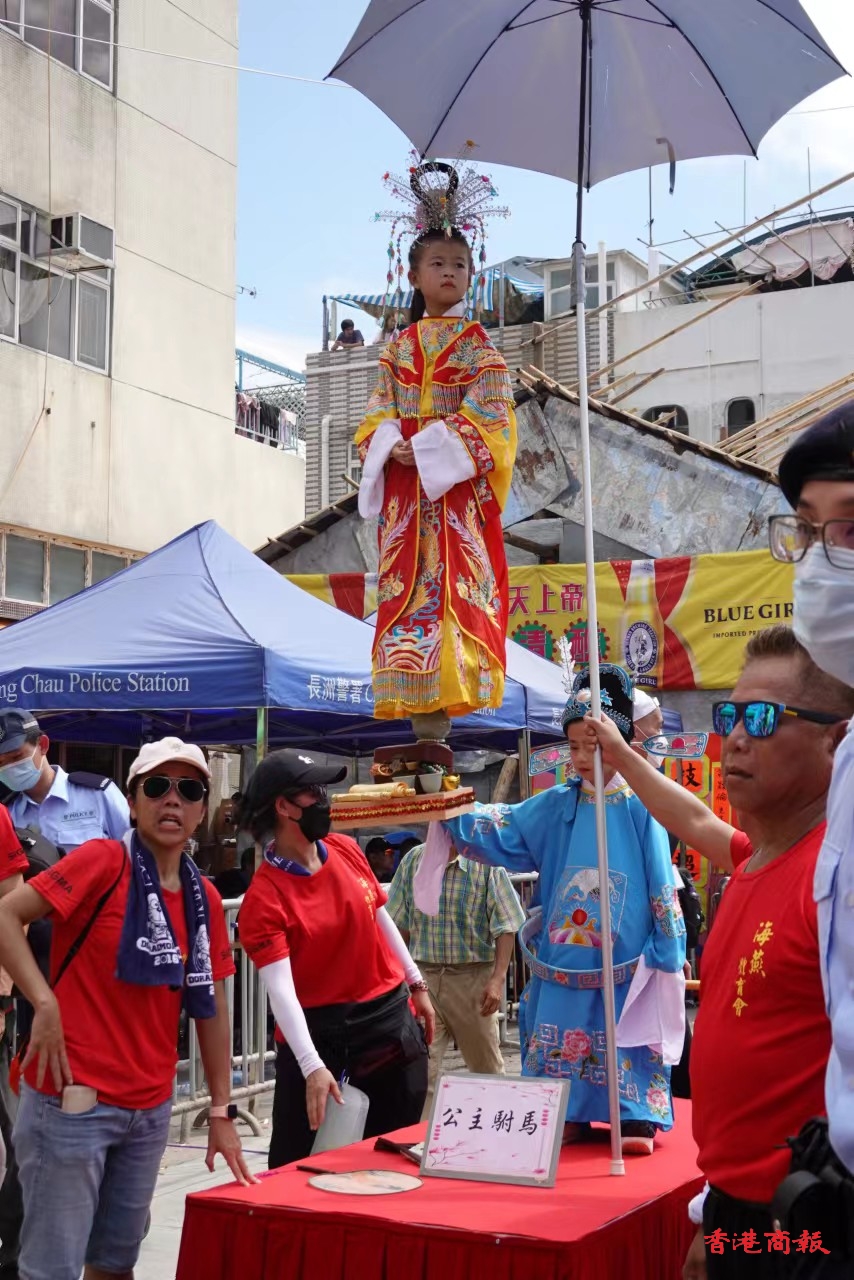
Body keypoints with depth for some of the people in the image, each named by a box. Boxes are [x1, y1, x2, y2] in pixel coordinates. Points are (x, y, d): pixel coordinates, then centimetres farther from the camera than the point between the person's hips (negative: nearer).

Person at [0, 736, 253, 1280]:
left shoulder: (205, 899, 8)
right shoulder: (103, 861, -10)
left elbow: (212, 1010, 13)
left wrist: (221, 1112, 13)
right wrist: (45, 1003, -24)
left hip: (151, 1109, 6)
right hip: (74, 1101, -6)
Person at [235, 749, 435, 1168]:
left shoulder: (346, 850, 1)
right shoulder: (264, 897, -18)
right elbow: (280, 988, -25)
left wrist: (416, 984, 18)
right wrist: (312, 1066, -33)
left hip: (391, 1016, 6)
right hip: (317, 1032, -5)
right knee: (296, 1163, 0)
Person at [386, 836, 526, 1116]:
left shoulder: (486, 864, -8)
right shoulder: (413, 860, 3)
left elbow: (505, 928, -8)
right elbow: (401, 924, 11)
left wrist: (497, 979, -15)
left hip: (473, 977, -2)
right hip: (423, 976, 2)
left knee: (487, 1066, 13)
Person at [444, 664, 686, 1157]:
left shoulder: (639, 808, -7)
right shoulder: (556, 806, 5)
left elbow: (662, 886, -5)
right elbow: (499, 829, 2)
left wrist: (668, 959, -4)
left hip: (624, 967, -4)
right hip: (562, 964, 4)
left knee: (627, 1042, 1)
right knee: (561, 1042, 9)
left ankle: (638, 1122, 12)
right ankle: (570, 1118, 21)